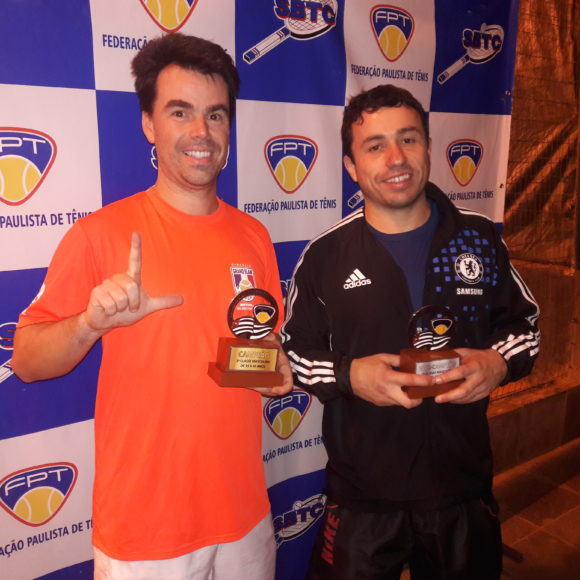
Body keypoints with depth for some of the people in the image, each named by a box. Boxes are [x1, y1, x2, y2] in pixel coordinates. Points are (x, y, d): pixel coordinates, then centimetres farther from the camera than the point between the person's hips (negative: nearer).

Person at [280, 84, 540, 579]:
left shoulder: (479, 238, -2)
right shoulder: (326, 255, -8)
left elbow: (524, 325, 8)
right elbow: (295, 353, -2)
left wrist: (500, 362, -13)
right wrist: (349, 375, -21)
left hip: (465, 487, 3)